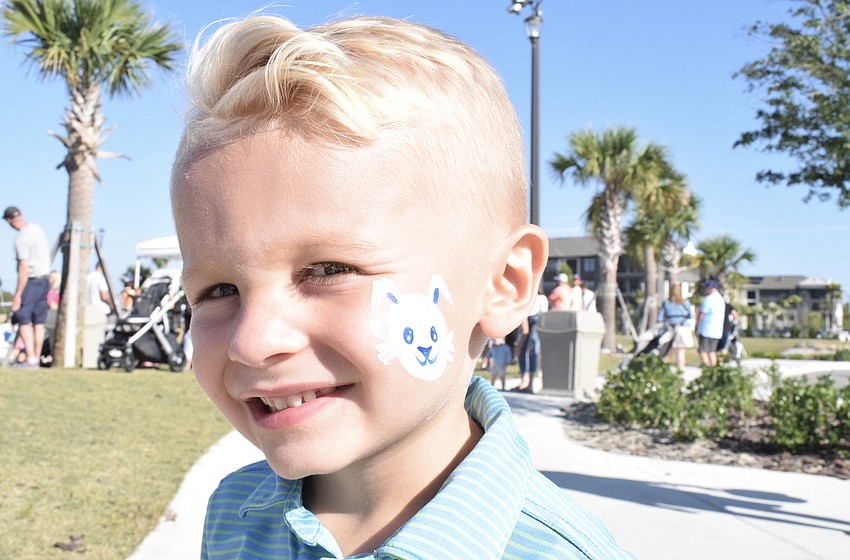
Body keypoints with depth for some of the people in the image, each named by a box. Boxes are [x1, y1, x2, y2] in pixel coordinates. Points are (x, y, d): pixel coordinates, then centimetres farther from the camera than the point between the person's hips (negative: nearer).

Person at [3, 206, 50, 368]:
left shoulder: (21, 238, -18)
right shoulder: (37, 228, 6)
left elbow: (24, 269, -21)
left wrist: (17, 295, -17)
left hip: (30, 281, -8)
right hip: (44, 280, 8)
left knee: (23, 321, -4)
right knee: (39, 321, 9)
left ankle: (31, 359, -10)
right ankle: (36, 360, 12)